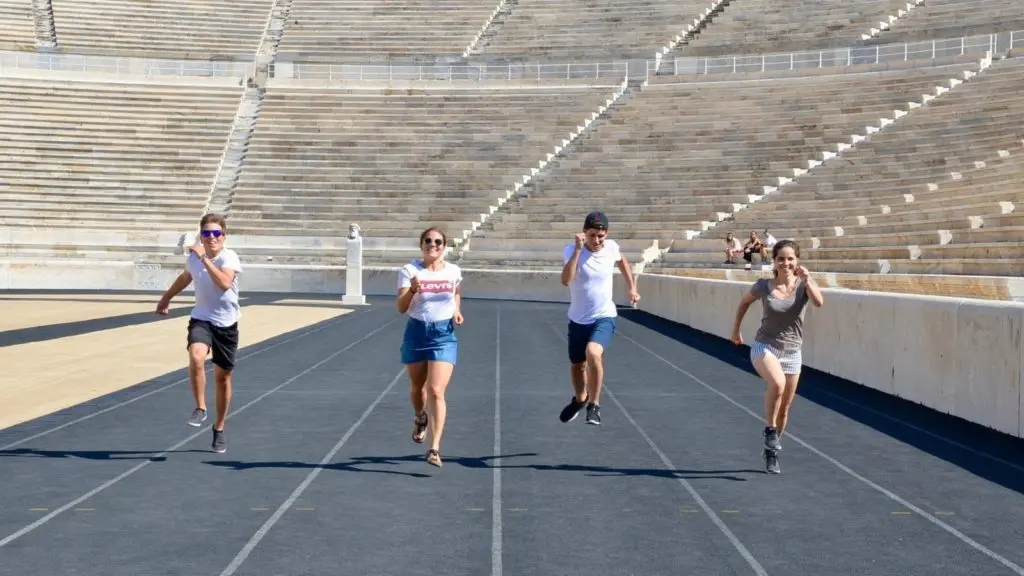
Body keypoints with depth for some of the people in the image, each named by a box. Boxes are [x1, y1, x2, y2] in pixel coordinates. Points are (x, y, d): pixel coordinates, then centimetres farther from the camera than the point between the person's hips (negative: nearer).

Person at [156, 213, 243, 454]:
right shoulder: (193, 258, -2)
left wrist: (204, 258, -39)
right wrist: (166, 298, 34)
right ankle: (200, 408, -15)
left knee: (223, 376, 9)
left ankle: (219, 428, 27)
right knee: (196, 357, -31)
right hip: (201, 319, 2)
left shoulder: (229, 257, -16)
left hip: (226, 323, -2)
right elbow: (185, 277, 21)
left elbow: (224, 283, -37)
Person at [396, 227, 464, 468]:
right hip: (416, 332, 1)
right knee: (417, 387, 18)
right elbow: (401, 307, -16)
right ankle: (420, 418, 52)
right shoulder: (409, 270, -7)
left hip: (444, 334, -1)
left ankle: (434, 448, -12)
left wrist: (457, 310, 4)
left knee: (436, 391, -13)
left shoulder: (453, 271, 0)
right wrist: (412, 290, -34)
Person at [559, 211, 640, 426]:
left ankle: (594, 405, -13)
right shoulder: (572, 251, -16)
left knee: (593, 353, -29)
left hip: (604, 317, -1)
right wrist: (578, 250, -37)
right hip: (578, 319, 1)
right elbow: (566, 280, -35)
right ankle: (580, 399, 49)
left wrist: (631, 288, 17)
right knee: (576, 365, 17)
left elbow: (622, 261, 18)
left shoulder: (611, 247, -8)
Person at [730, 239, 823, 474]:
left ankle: (771, 453, 32)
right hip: (764, 347, -2)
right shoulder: (763, 286, -7)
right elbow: (744, 302, 13)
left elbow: (819, 302, -27)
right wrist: (735, 330, 18)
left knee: (784, 409, 10)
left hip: (792, 352, 2)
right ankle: (770, 429, -14)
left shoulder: (803, 284, -7)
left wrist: (807, 279, -38)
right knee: (777, 383, -35)